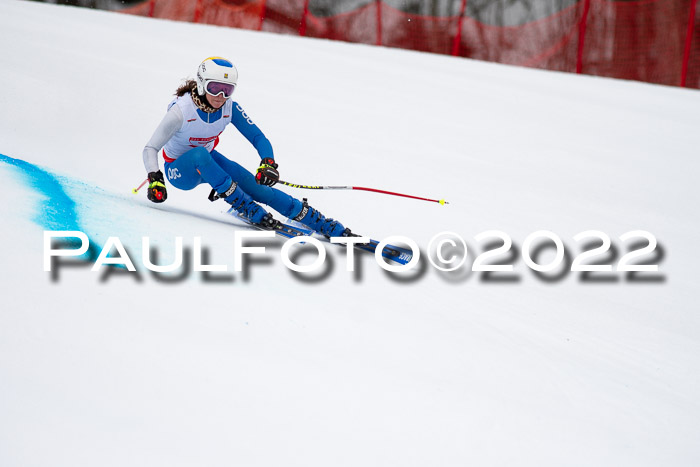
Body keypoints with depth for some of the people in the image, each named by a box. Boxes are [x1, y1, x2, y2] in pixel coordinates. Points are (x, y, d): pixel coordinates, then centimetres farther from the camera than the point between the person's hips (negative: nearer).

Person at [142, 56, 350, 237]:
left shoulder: (230, 108, -16)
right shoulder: (181, 110, -28)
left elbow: (258, 138, -12)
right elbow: (150, 148, -26)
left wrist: (268, 163, -32)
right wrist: (155, 180, -43)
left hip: (208, 161, 4)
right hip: (179, 169, -4)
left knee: (253, 185, -17)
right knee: (200, 153, -38)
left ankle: (329, 227, -15)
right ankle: (247, 209, -32)